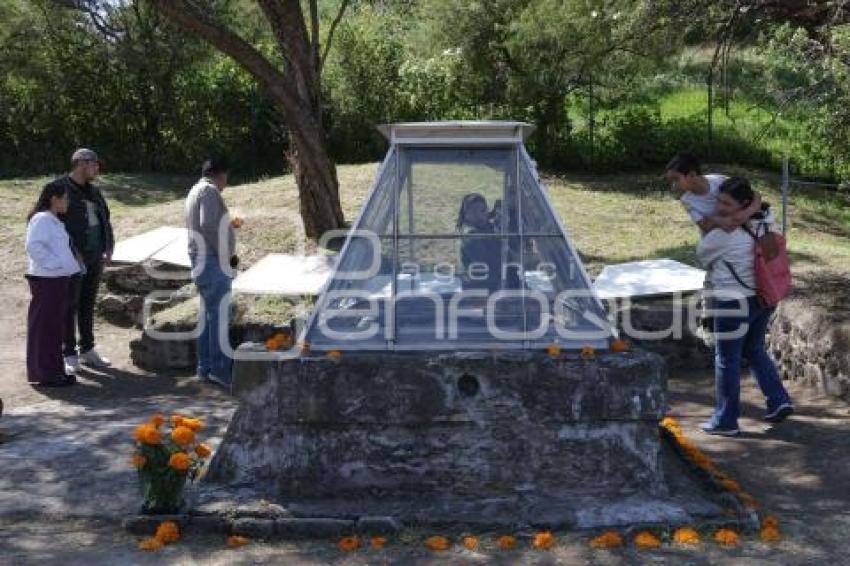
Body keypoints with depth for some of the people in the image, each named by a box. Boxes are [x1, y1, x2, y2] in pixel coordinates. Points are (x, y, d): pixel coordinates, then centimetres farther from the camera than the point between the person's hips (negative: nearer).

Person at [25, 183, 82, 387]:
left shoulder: (53, 220, 17)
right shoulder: (41, 219, -13)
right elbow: (33, 246, -24)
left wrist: (71, 264, 11)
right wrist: (54, 263, -21)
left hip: (59, 280, 10)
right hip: (47, 281, -10)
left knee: (56, 328, 14)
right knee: (43, 328, -3)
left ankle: (54, 370, 23)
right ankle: (42, 374, 3)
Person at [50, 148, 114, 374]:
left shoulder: (93, 192, 14)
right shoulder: (59, 188, -9)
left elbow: (105, 221, 19)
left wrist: (108, 248, 6)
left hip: (95, 259, 7)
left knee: (88, 305, 14)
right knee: (69, 306, 0)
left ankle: (87, 350, 23)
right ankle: (69, 355, 7)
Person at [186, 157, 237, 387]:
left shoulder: (196, 191, 19)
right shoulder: (210, 191, -12)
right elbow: (208, 225, -22)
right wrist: (226, 254, -16)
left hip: (201, 262, 10)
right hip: (214, 262, -10)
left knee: (207, 314, 13)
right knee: (220, 314, -8)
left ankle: (205, 367, 18)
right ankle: (219, 368, -7)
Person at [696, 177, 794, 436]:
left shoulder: (723, 234, -20)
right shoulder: (763, 222, 0)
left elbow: (702, 253, -2)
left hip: (735, 303, -8)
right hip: (763, 298, 8)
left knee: (727, 361, 6)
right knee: (755, 350, 26)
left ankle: (725, 421, 15)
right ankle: (778, 401, 21)